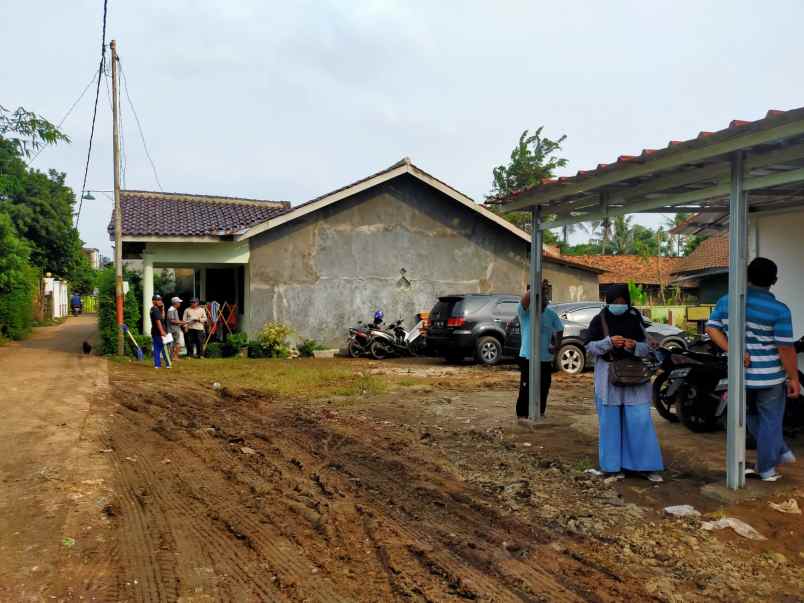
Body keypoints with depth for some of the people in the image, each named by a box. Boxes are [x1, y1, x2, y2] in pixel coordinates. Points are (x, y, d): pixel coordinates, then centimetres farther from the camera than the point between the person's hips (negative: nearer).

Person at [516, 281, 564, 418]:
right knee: (526, 391, -6)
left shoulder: (551, 313, 4)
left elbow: (559, 330, 15)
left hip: (546, 359, 6)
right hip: (528, 358, -5)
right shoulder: (525, 311, -11)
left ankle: (540, 415, 31)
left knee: (543, 390, 16)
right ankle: (522, 417, 3)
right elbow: (525, 299, -34)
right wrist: (538, 288, -29)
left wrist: (556, 345, 0)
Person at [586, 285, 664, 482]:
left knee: (640, 420, -2)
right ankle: (613, 465, 13)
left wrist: (634, 346, -18)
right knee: (611, 421, 3)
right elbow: (589, 346, -4)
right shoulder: (599, 320, -1)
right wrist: (609, 342, -20)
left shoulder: (635, 319, 3)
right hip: (608, 376, -1)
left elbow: (646, 348, 4)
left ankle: (646, 465, 8)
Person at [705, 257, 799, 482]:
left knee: (754, 416, 25)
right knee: (770, 420, 13)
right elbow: (786, 349, -14)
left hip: (741, 375, 3)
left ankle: (780, 451, 34)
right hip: (770, 376, -3)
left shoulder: (726, 301, -4)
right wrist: (794, 378, -3)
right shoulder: (779, 310, -15)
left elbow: (712, 328, -8)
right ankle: (766, 468, 23)